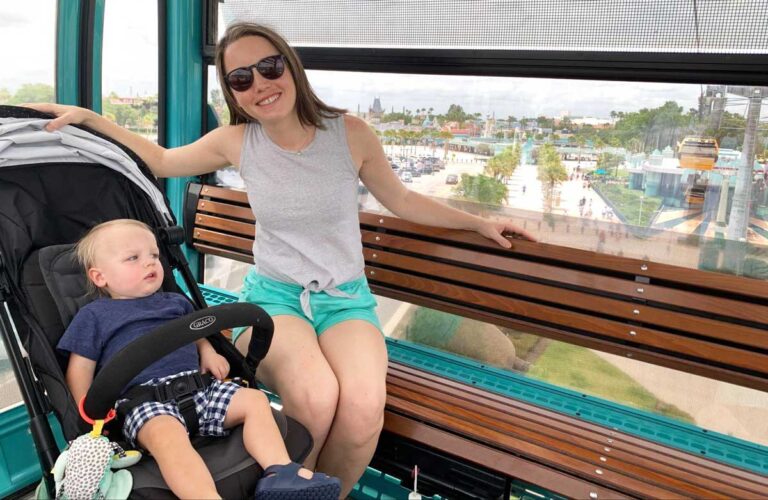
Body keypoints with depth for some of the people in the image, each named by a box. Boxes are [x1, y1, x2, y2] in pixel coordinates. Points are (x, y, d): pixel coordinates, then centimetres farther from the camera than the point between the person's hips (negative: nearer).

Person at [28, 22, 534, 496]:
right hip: (273, 297, 0)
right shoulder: (237, 141, 1)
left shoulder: (350, 133, -3)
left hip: (346, 300, 0)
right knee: (314, 397, -34)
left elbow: (403, 201, 9)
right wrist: (87, 117, 7)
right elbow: (161, 160, 16)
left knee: (364, 408, -32)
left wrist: (479, 222, 11)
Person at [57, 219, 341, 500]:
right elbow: (79, 372, 10)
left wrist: (208, 352, 14)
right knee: (166, 433, -38)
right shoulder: (94, 316, 11)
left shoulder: (174, 302, 24)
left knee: (255, 399, -11)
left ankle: (280, 472, -23)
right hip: (142, 399, -5)